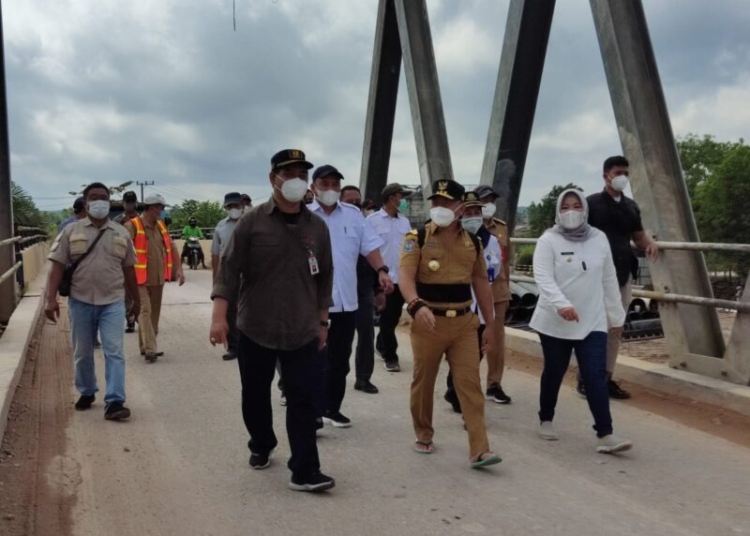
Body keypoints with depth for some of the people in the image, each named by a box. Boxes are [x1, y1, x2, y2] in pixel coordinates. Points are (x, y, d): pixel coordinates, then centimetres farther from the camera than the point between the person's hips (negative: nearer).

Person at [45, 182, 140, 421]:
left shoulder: (121, 233, 6)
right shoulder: (72, 231, 1)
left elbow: (128, 269, 12)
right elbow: (58, 266, -3)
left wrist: (136, 299, 15)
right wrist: (51, 298, -12)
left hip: (113, 302, 0)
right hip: (80, 301, 0)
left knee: (114, 352, -8)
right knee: (82, 353, 13)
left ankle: (114, 402, -10)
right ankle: (86, 392, 32)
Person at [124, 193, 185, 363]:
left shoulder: (161, 226, 12)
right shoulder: (132, 226, -10)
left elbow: (171, 248, 15)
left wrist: (178, 269, 6)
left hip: (158, 279, 7)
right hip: (140, 278, -7)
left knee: (154, 313, 10)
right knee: (145, 311, -12)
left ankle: (145, 346, 20)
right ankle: (150, 349, -16)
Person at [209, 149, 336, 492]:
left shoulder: (317, 227, 5)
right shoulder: (252, 222, -5)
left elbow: (324, 277, 11)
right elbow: (229, 268, -6)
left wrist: (322, 321, 11)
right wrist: (219, 315, -13)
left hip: (303, 332, 1)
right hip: (255, 330, -1)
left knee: (304, 401, -2)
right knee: (255, 396, 14)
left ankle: (305, 471, 4)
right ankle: (261, 446, 39)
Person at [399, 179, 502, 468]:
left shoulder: (472, 242, 8)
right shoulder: (417, 238, -4)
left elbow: (481, 283, 14)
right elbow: (405, 276, -17)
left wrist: (490, 324, 13)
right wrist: (416, 305, -36)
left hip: (464, 323, 3)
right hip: (428, 322, -2)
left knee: (470, 384, -2)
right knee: (423, 383, 10)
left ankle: (479, 450, -1)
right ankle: (424, 437, 31)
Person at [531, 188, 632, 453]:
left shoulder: (599, 239, 6)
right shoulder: (548, 240, -7)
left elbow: (608, 280, 12)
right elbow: (543, 278, -20)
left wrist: (616, 315, 14)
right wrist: (561, 304, -36)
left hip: (593, 322, 2)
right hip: (555, 322, -2)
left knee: (596, 377, -5)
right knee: (554, 373, 12)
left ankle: (605, 435, -5)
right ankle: (546, 420, 33)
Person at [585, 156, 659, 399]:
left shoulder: (631, 206, 13)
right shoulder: (591, 203, -4)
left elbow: (638, 235, 17)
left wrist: (650, 243, -5)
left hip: (622, 275, 6)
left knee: (616, 329, 10)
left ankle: (607, 378, 19)